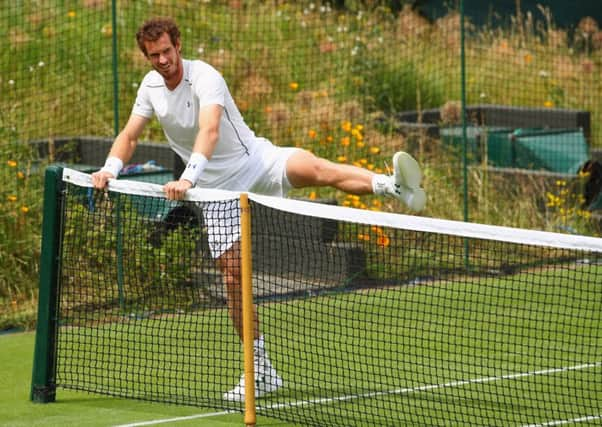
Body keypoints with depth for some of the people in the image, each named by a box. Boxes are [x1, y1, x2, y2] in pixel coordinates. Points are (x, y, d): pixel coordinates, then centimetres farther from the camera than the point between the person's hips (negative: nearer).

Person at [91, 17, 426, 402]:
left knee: (311, 168, -35)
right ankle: (261, 371, 6)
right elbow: (129, 137, 12)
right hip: (218, 189, 5)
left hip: (257, 163, -5)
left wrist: (189, 177, -48)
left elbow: (209, 131, -34)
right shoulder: (151, 86, 4)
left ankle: (394, 186, -57)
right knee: (233, 273, -2)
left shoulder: (204, 78, -18)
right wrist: (111, 169, -8)